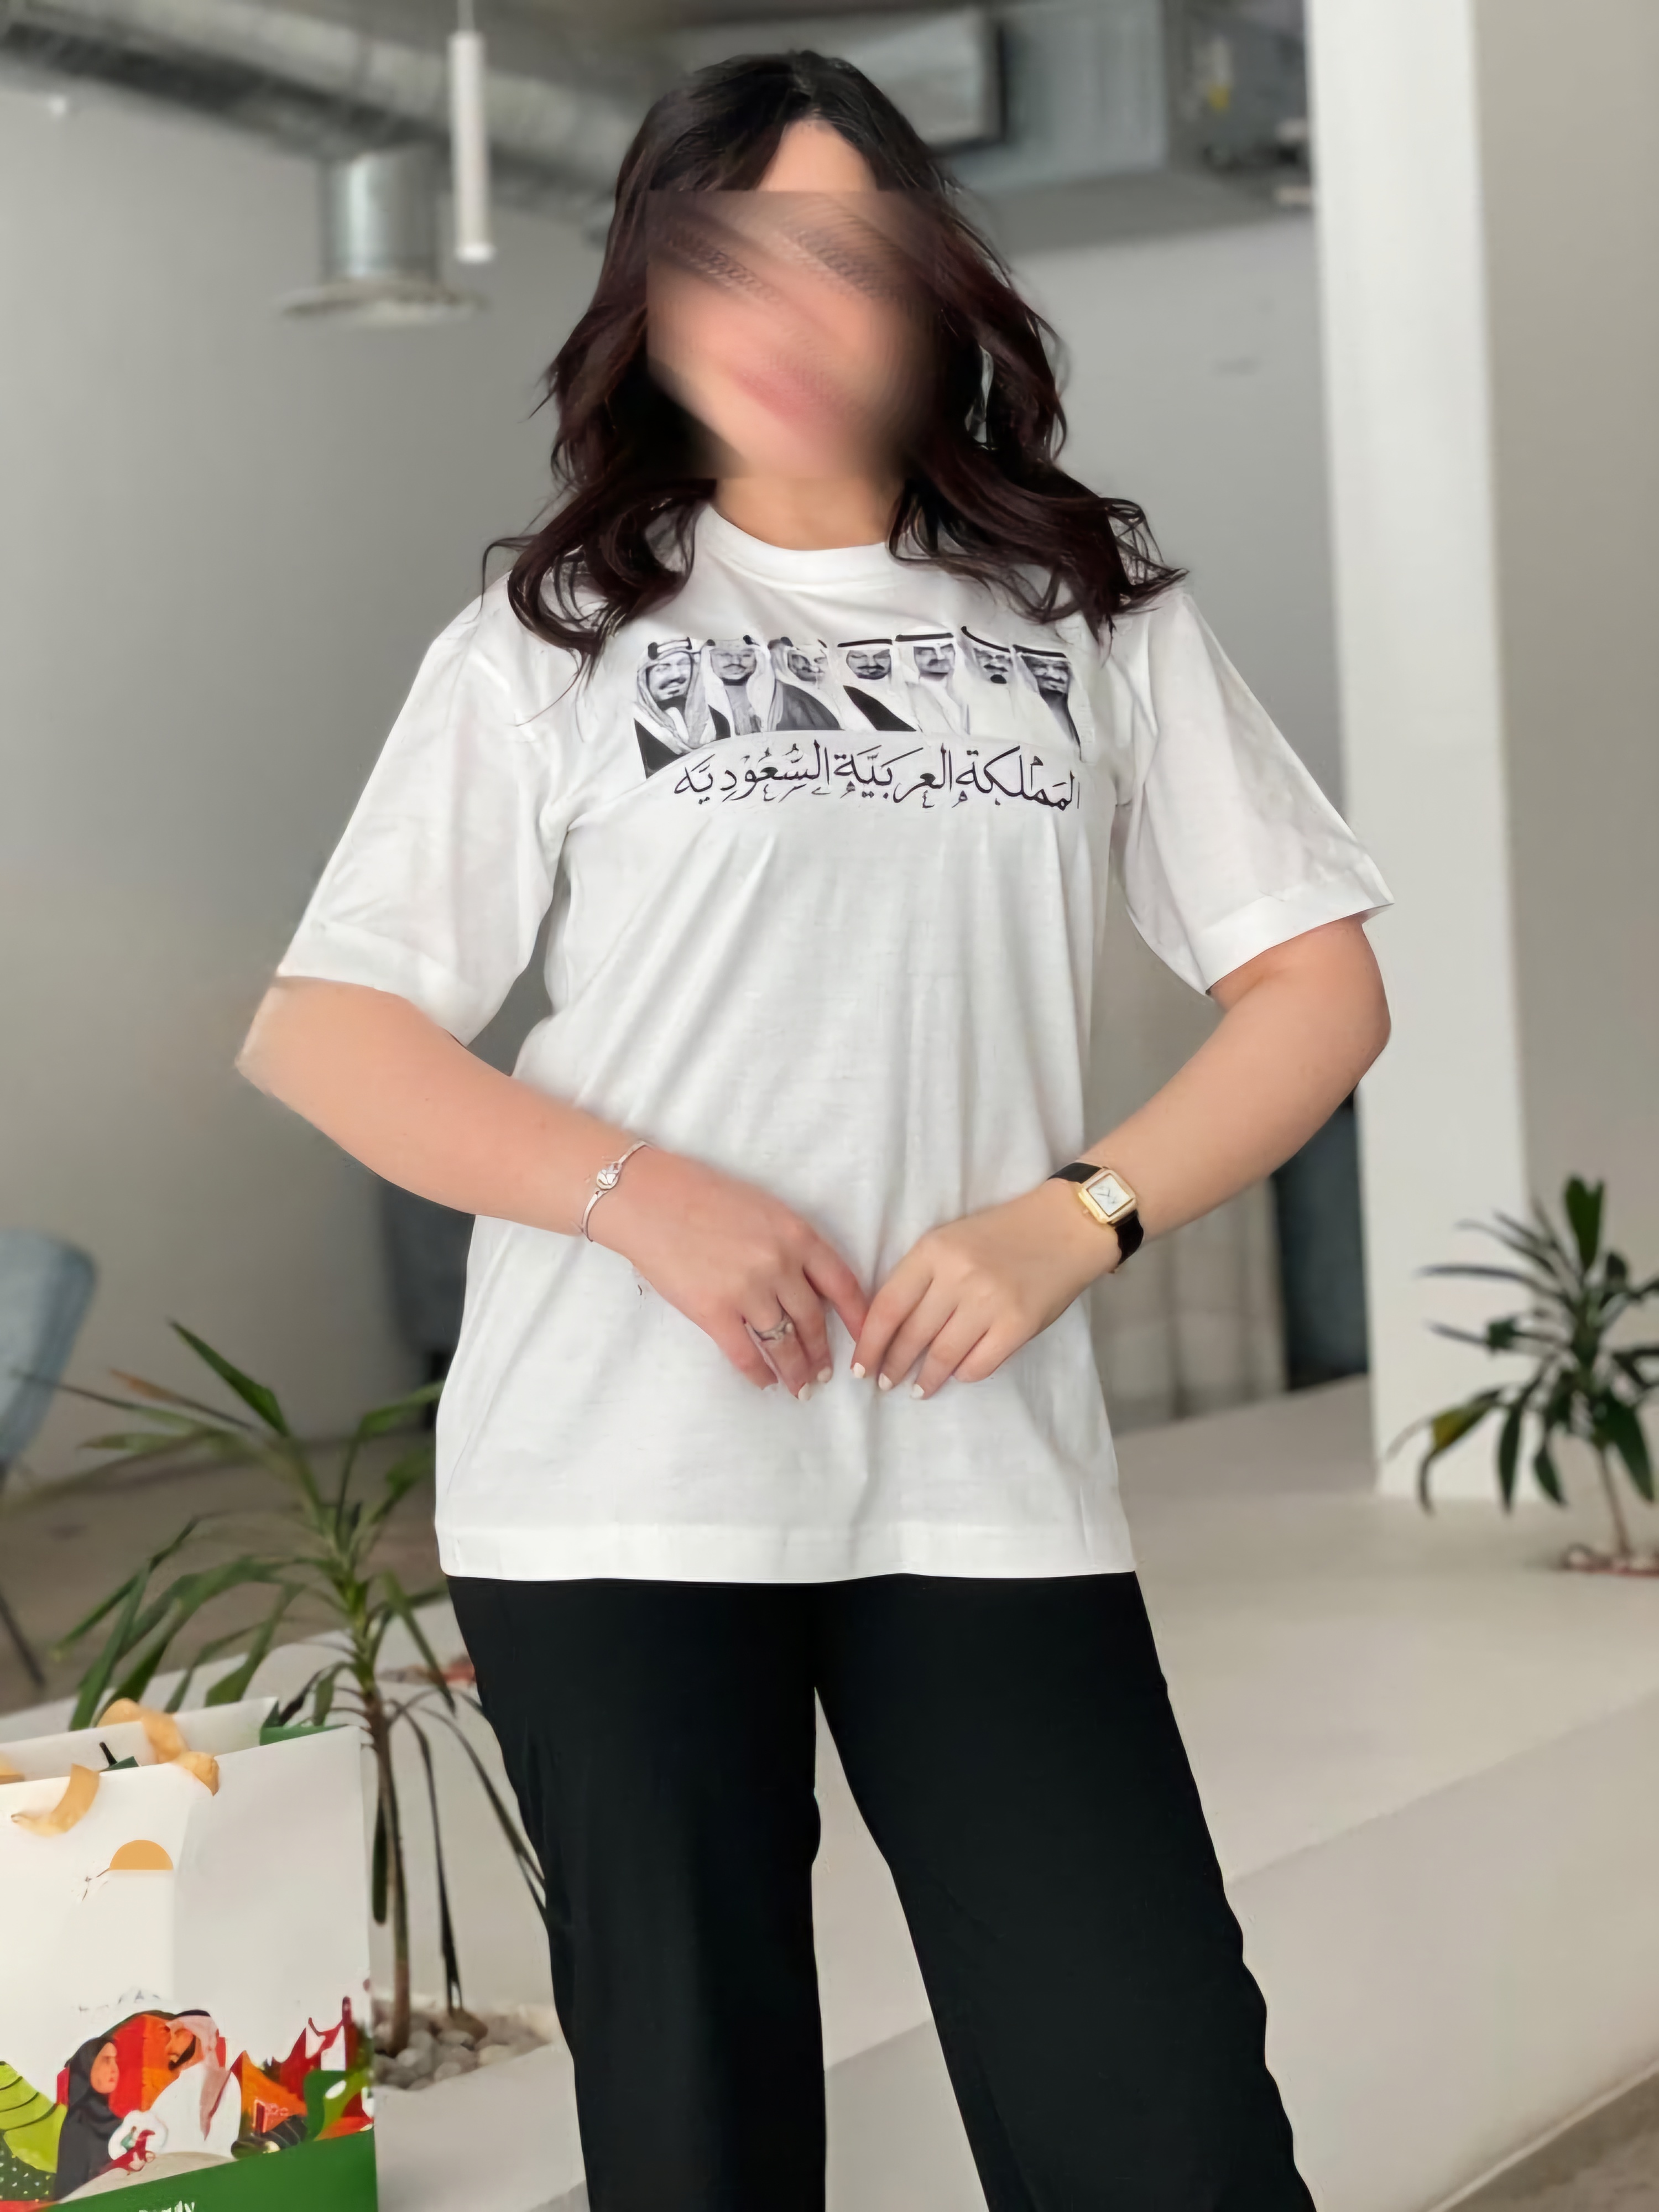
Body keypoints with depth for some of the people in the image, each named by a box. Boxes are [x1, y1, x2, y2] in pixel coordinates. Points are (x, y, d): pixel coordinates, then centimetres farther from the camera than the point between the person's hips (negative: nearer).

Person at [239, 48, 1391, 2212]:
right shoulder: (556, 641, 7)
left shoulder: (1098, 617, 12)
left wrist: (1074, 1218, -7)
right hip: (619, 1483, -1)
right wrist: (641, 1196, -11)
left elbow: (1317, 986, 10)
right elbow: (316, 1033, 4)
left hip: (987, 1478, 1)